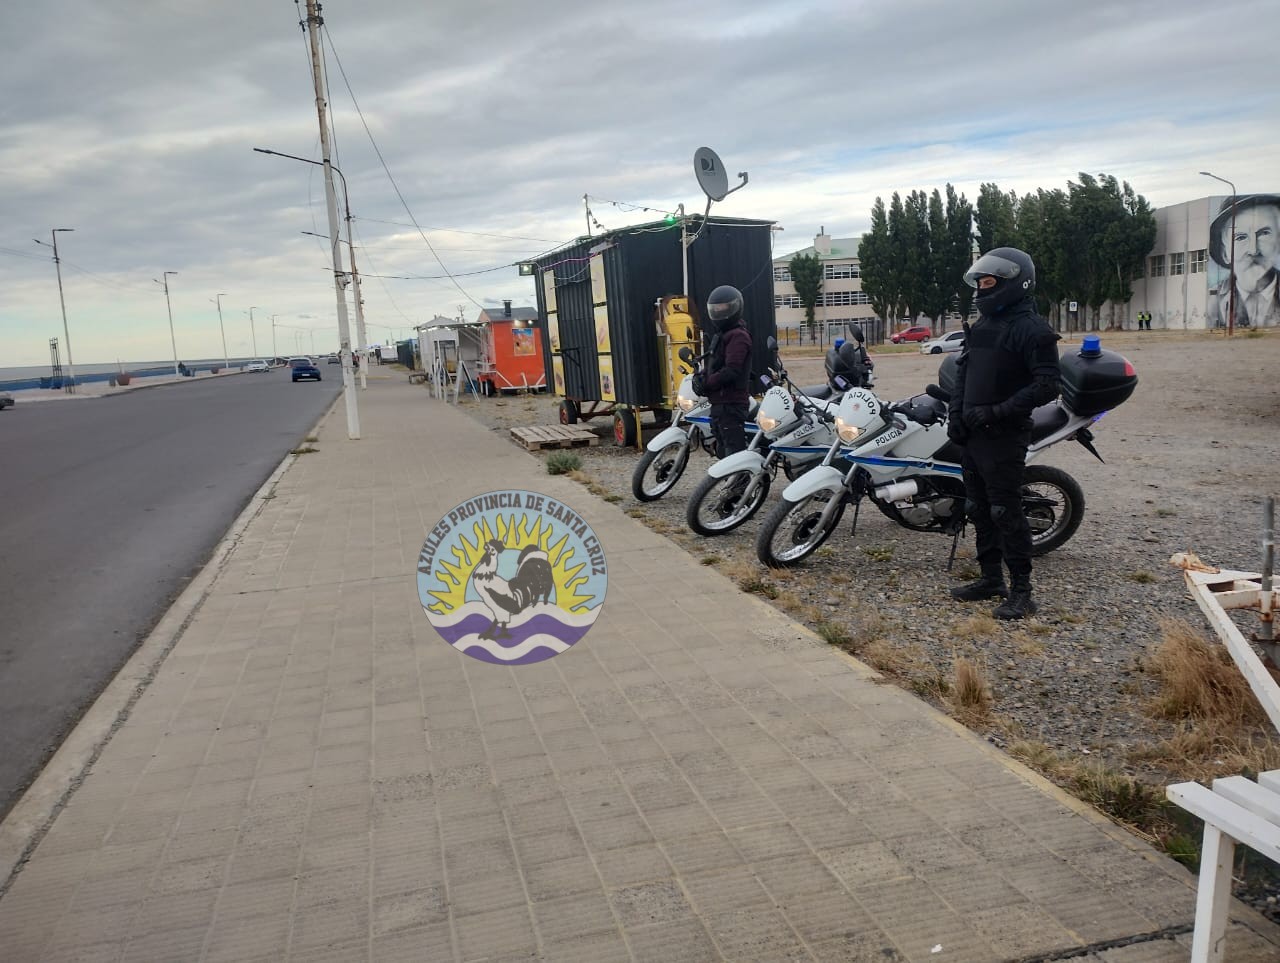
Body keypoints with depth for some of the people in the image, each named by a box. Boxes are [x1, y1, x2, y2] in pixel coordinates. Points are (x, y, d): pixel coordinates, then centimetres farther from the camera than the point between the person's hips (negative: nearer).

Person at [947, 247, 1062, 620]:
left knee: (1005, 512, -8)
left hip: (1004, 435, -9)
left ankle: (1021, 590, 0)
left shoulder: (1032, 329, -11)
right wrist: (955, 414, 9)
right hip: (973, 434, 9)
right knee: (979, 508, 13)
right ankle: (991, 578, 25)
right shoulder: (981, 325, 16)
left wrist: (998, 412, -21)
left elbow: (1047, 385, -17)